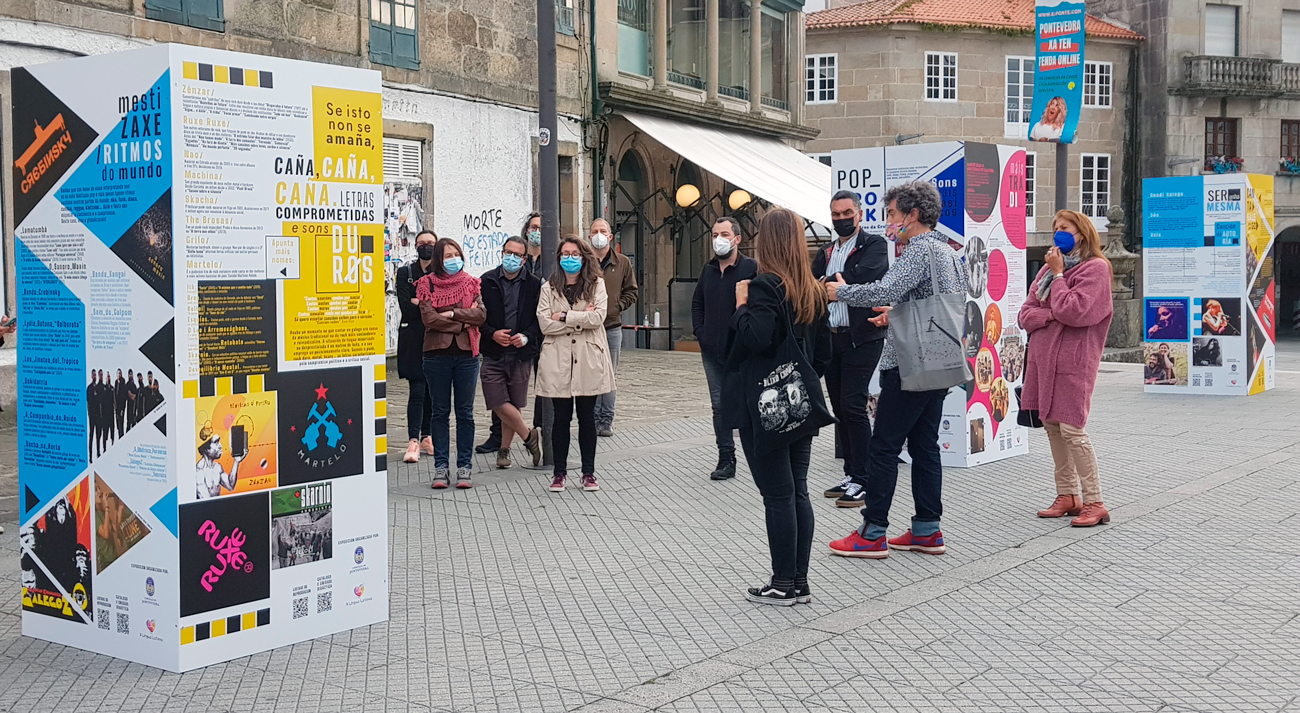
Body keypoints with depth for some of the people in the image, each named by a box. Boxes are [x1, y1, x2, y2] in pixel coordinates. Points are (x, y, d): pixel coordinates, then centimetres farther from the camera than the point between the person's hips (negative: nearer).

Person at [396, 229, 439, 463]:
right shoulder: (405, 273, 9)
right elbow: (406, 307, -3)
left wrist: (419, 302, -9)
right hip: (414, 340, -1)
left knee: (432, 391, 6)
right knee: (417, 390, -9)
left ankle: (427, 436, 17)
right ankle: (413, 441, -12)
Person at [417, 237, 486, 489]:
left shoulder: (471, 283, 9)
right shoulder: (427, 284, 4)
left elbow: (480, 314, -5)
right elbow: (428, 318, -9)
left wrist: (451, 313, -13)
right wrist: (462, 323, -7)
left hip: (466, 353, 1)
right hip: (437, 353, -1)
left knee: (465, 412, 4)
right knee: (440, 412, 5)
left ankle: (464, 467, 10)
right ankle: (441, 467, 9)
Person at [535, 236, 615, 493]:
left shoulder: (596, 285, 6)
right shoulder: (548, 288, 7)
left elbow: (598, 317, -10)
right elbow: (545, 324, -6)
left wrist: (564, 316, -10)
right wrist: (581, 319, -9)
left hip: (588, 360, 0)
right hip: (558, 361, 0)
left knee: (587, 417, 5)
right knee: (561, 417, 4)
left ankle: (588, 472, 14)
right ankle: (559, 472, 14)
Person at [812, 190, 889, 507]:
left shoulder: (874, 245, -2)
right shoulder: (826, 253, 18)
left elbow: (865, 276, -20)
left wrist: (830, 282, -11)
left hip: (861, 338, -7)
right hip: (831, 338, 7)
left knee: (853, 406, -12)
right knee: (840, 408, 10)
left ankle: (862, 481, -6)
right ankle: (851, 475, 19)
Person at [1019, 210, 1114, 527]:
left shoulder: (1095, 268, -6)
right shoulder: (1048, 268, 17)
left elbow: (1072, 312, -18)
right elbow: (1026, 313, 13)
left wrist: (1058, 274, -7)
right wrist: (1049, 315, -7)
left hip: (1072, 360, -8)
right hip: (1043, 357, 8)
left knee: (1071, 430, -11)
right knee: (1051, 426, 11)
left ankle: (1094, 503, -5)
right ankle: (1067, 495, 21)